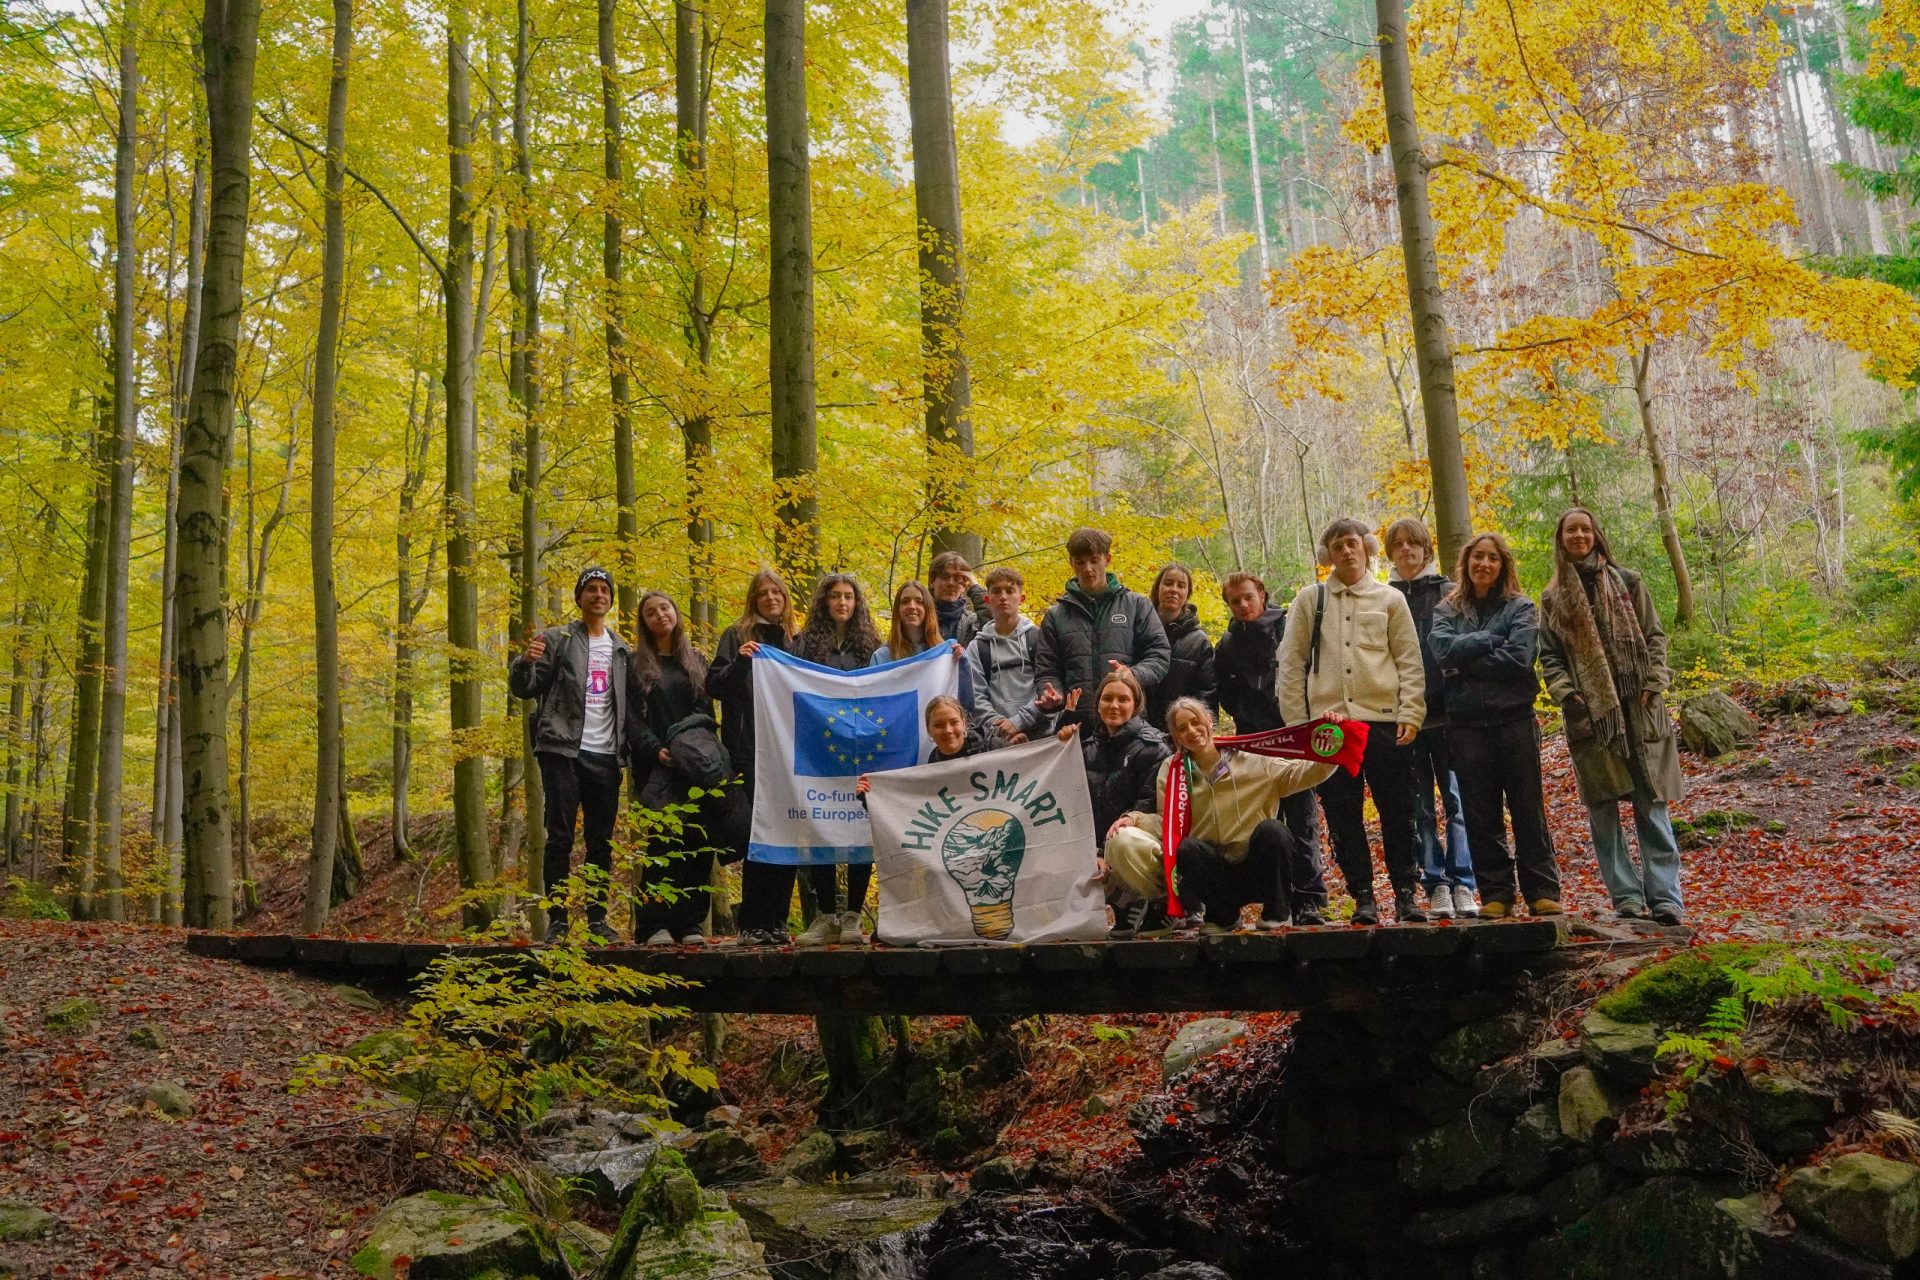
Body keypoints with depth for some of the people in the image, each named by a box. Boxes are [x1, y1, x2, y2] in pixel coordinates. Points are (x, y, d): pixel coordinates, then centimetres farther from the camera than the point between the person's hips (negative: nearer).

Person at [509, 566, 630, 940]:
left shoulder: (621, 649, 14)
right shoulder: (557, 639, 2)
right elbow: (524, 688, -3)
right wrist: (526, 662, -22)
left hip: (606, 757, 4)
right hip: (564, 752, -4)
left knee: (601, 841, 8)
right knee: (560, 838, -4)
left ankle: (597, 917, 15)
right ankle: (557, 919, 2)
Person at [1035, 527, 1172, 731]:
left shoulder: (1136, 605, 9)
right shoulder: (1056, 616, 14)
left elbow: (1159, 655, 4)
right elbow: (1046, 670, 14)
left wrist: (1133, 675, -16)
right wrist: (1052, 694, -8)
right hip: (1076, 723, 1)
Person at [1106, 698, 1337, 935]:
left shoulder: (1249, 760, 1)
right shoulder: (1171, 771, 6)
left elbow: (1301, 773, -5)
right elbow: (1165, 822, 2)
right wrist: (1135, 818, -16)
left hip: (1258, 870, -1)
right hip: (1215, 874, 1)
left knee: (1271, 830, -30)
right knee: (1187, 848, -30)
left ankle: (1278, 916, -9)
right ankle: (1222, 916, -3)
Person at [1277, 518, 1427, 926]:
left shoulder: (1390, 600, 9)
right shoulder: (1309, 600, 9)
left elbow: (1410, 662, 6)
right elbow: (1291, 664, 7)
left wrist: (1410, 714, -5)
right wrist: (1296, 722, 0)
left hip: (1383, 720, 0)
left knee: (1397, 812, 1)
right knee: (1343, 815, 3)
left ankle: (1405, 894, 11)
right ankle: (1363, 897, 10)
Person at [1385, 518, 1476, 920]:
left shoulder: (1449, 593, 7)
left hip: (1446, 713, -1)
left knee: (1457, 800, -3)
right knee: (1420, 808, 3)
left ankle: (1462, 885, 1)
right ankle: (1436, 886, 8)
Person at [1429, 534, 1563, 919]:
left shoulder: (1519, 608, 4)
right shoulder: (1446, 611, 10)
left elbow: (1520, 657, -12)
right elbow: (1443, 650, -9)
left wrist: (1467, 661, -9)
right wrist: (1489, 641, -9)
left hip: (1515, 720, -2)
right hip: (1467, 725, 2)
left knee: (1529, 809, 1)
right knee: (1481, 815, 5)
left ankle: (1542, 891, 9)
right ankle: (1496, 893, 14)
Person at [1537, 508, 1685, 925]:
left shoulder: (1627, 582, 9)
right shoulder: (1553, 597, 10)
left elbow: (1654, 635, 8)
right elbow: (1549, 656, 10)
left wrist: (1654, 683, -4)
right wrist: (1564, 693, -6)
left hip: (1638, 708, -1)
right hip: (1589, 714, 1)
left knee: (1651, 804, -3)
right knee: (1602, 808, 0)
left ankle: (1664, 896, 0)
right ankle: (1626, 894, 6)